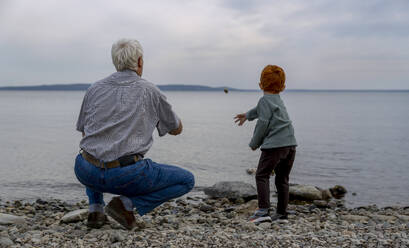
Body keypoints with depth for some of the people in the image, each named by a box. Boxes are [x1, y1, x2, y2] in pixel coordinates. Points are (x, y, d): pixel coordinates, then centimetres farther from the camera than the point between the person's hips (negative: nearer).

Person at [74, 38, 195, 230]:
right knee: (187, 180, 12)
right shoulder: (150, 91, 4)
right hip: (126, 175, -5)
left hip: (87, 173, 5)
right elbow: (176, 129, 19)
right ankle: (127, 203, -2)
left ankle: (95, 209, 20)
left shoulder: (94, 89, 13)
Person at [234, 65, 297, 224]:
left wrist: (254, 143, 3)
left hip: (274, 145, -8)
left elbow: (263, 123, -9)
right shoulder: (278, 100, 23)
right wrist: (248, 115, 57)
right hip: (290, 144, 8)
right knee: (282, 179, 13)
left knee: (262, 175, -5)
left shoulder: (265, 100, -3)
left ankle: (263, 211, -15)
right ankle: (281, 213, 16)